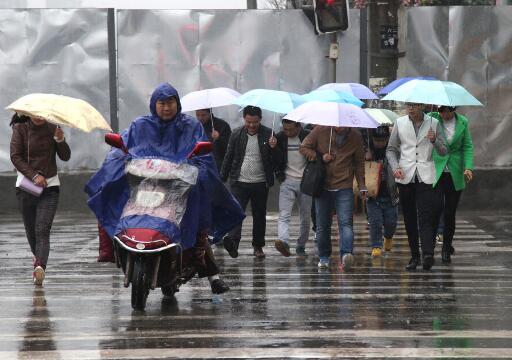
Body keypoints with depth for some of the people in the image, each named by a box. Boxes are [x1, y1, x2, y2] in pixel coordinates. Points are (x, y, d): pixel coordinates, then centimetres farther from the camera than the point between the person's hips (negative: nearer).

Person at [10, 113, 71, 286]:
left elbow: (65, 156, 1)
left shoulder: (52, 129, 5)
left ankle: (40, 267, -31)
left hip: (49, 187, -1)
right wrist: (34, 176, -16)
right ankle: (38, 257, 35)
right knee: (31, 230, 8)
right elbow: (15, 156, -7)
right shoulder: (20, 129, 0)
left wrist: (60, 140, -19)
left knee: (42, 230, -16)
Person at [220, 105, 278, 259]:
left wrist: (273, 148, -22)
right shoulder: (237, 134, 3)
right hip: (240, 182, 0)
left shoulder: (267, 134, -1)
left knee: (259, 216, 10)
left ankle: (258, 246, 21)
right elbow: (228, 158, 10)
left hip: (260, 183, 0)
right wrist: (222, 178, 9)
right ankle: (233, 242, -31)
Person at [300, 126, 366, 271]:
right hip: (323, 187, 1)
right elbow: (304, 147, 5)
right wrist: (320, 157, -9)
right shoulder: (321, 131, -1)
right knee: (322, 225, 7)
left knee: (346, 222, -17)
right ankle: (324, 257, 20)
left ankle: (346, 255, -30)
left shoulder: (355, 137, 3)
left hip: (344, 188, -1)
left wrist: (362, 185, 6)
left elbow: (359, 162, 11)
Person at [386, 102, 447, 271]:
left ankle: (428, 254, -26)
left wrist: (434, 140, -13)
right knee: (409, 219, 5)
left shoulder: (433, 123, 5)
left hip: (425, 176, -2)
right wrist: (395, 167, -4)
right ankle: (414, 256, 13)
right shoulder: (400, 123, 9)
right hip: (405, 176, 2)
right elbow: (391, 149, 13)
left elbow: (443, 151, 8)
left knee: (425, 216, -15)